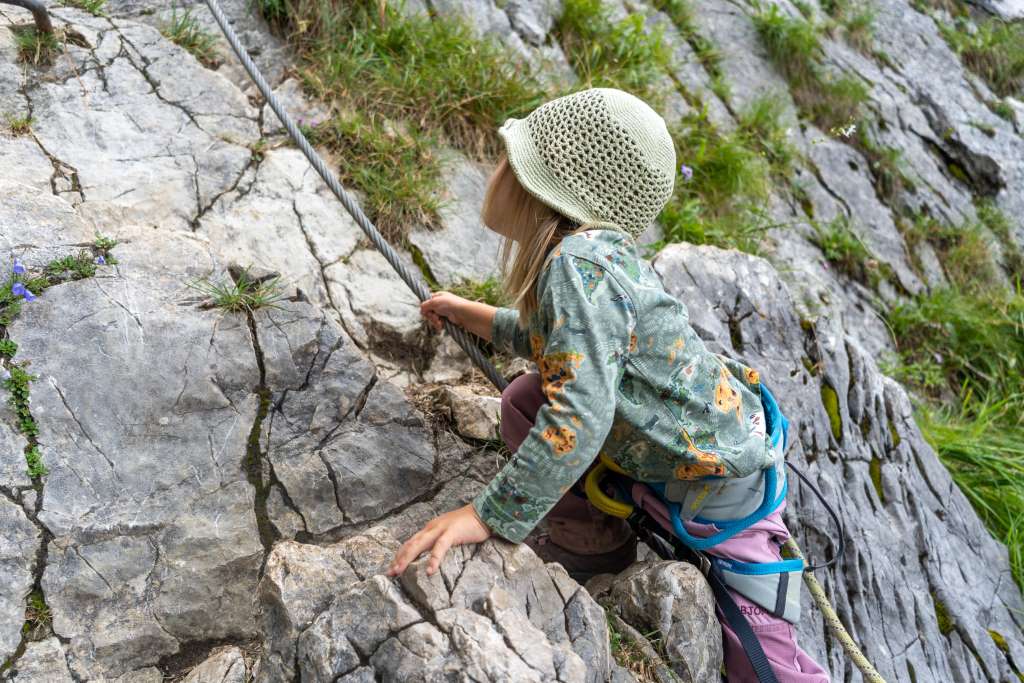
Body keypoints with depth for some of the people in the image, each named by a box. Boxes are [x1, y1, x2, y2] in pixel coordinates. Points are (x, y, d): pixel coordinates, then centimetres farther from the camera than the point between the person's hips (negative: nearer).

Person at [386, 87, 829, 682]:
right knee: (524, 402, 6)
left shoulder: (580, 262, -34)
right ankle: (590, 537, 21)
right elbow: (558, 336, 20)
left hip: (723, 481, -9)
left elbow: (578, 418, -41)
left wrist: (488, 516, -33)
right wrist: (466, 312, 27)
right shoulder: (596, 251, -3)